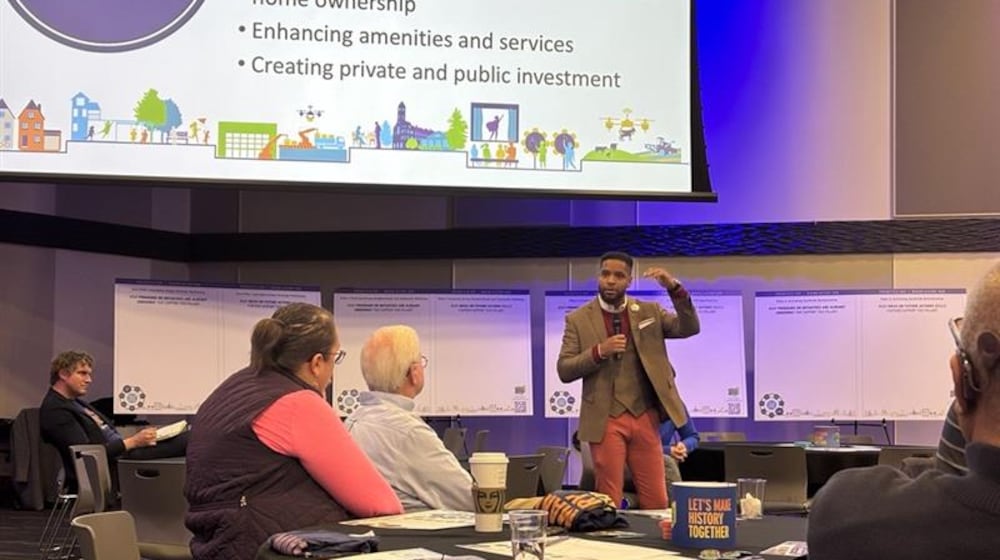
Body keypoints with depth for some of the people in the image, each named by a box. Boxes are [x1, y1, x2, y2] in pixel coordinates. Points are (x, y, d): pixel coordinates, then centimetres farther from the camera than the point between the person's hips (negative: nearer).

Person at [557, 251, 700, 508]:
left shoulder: (648, 311, 9)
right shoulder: (578, 319, 2)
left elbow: (689, 328, -3)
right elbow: (564, 370, -3)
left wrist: (674, 288, -15)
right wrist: (599, 351, -18)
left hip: (645, 417, 2)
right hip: (606, 420, -2)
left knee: (656, 501, 5)